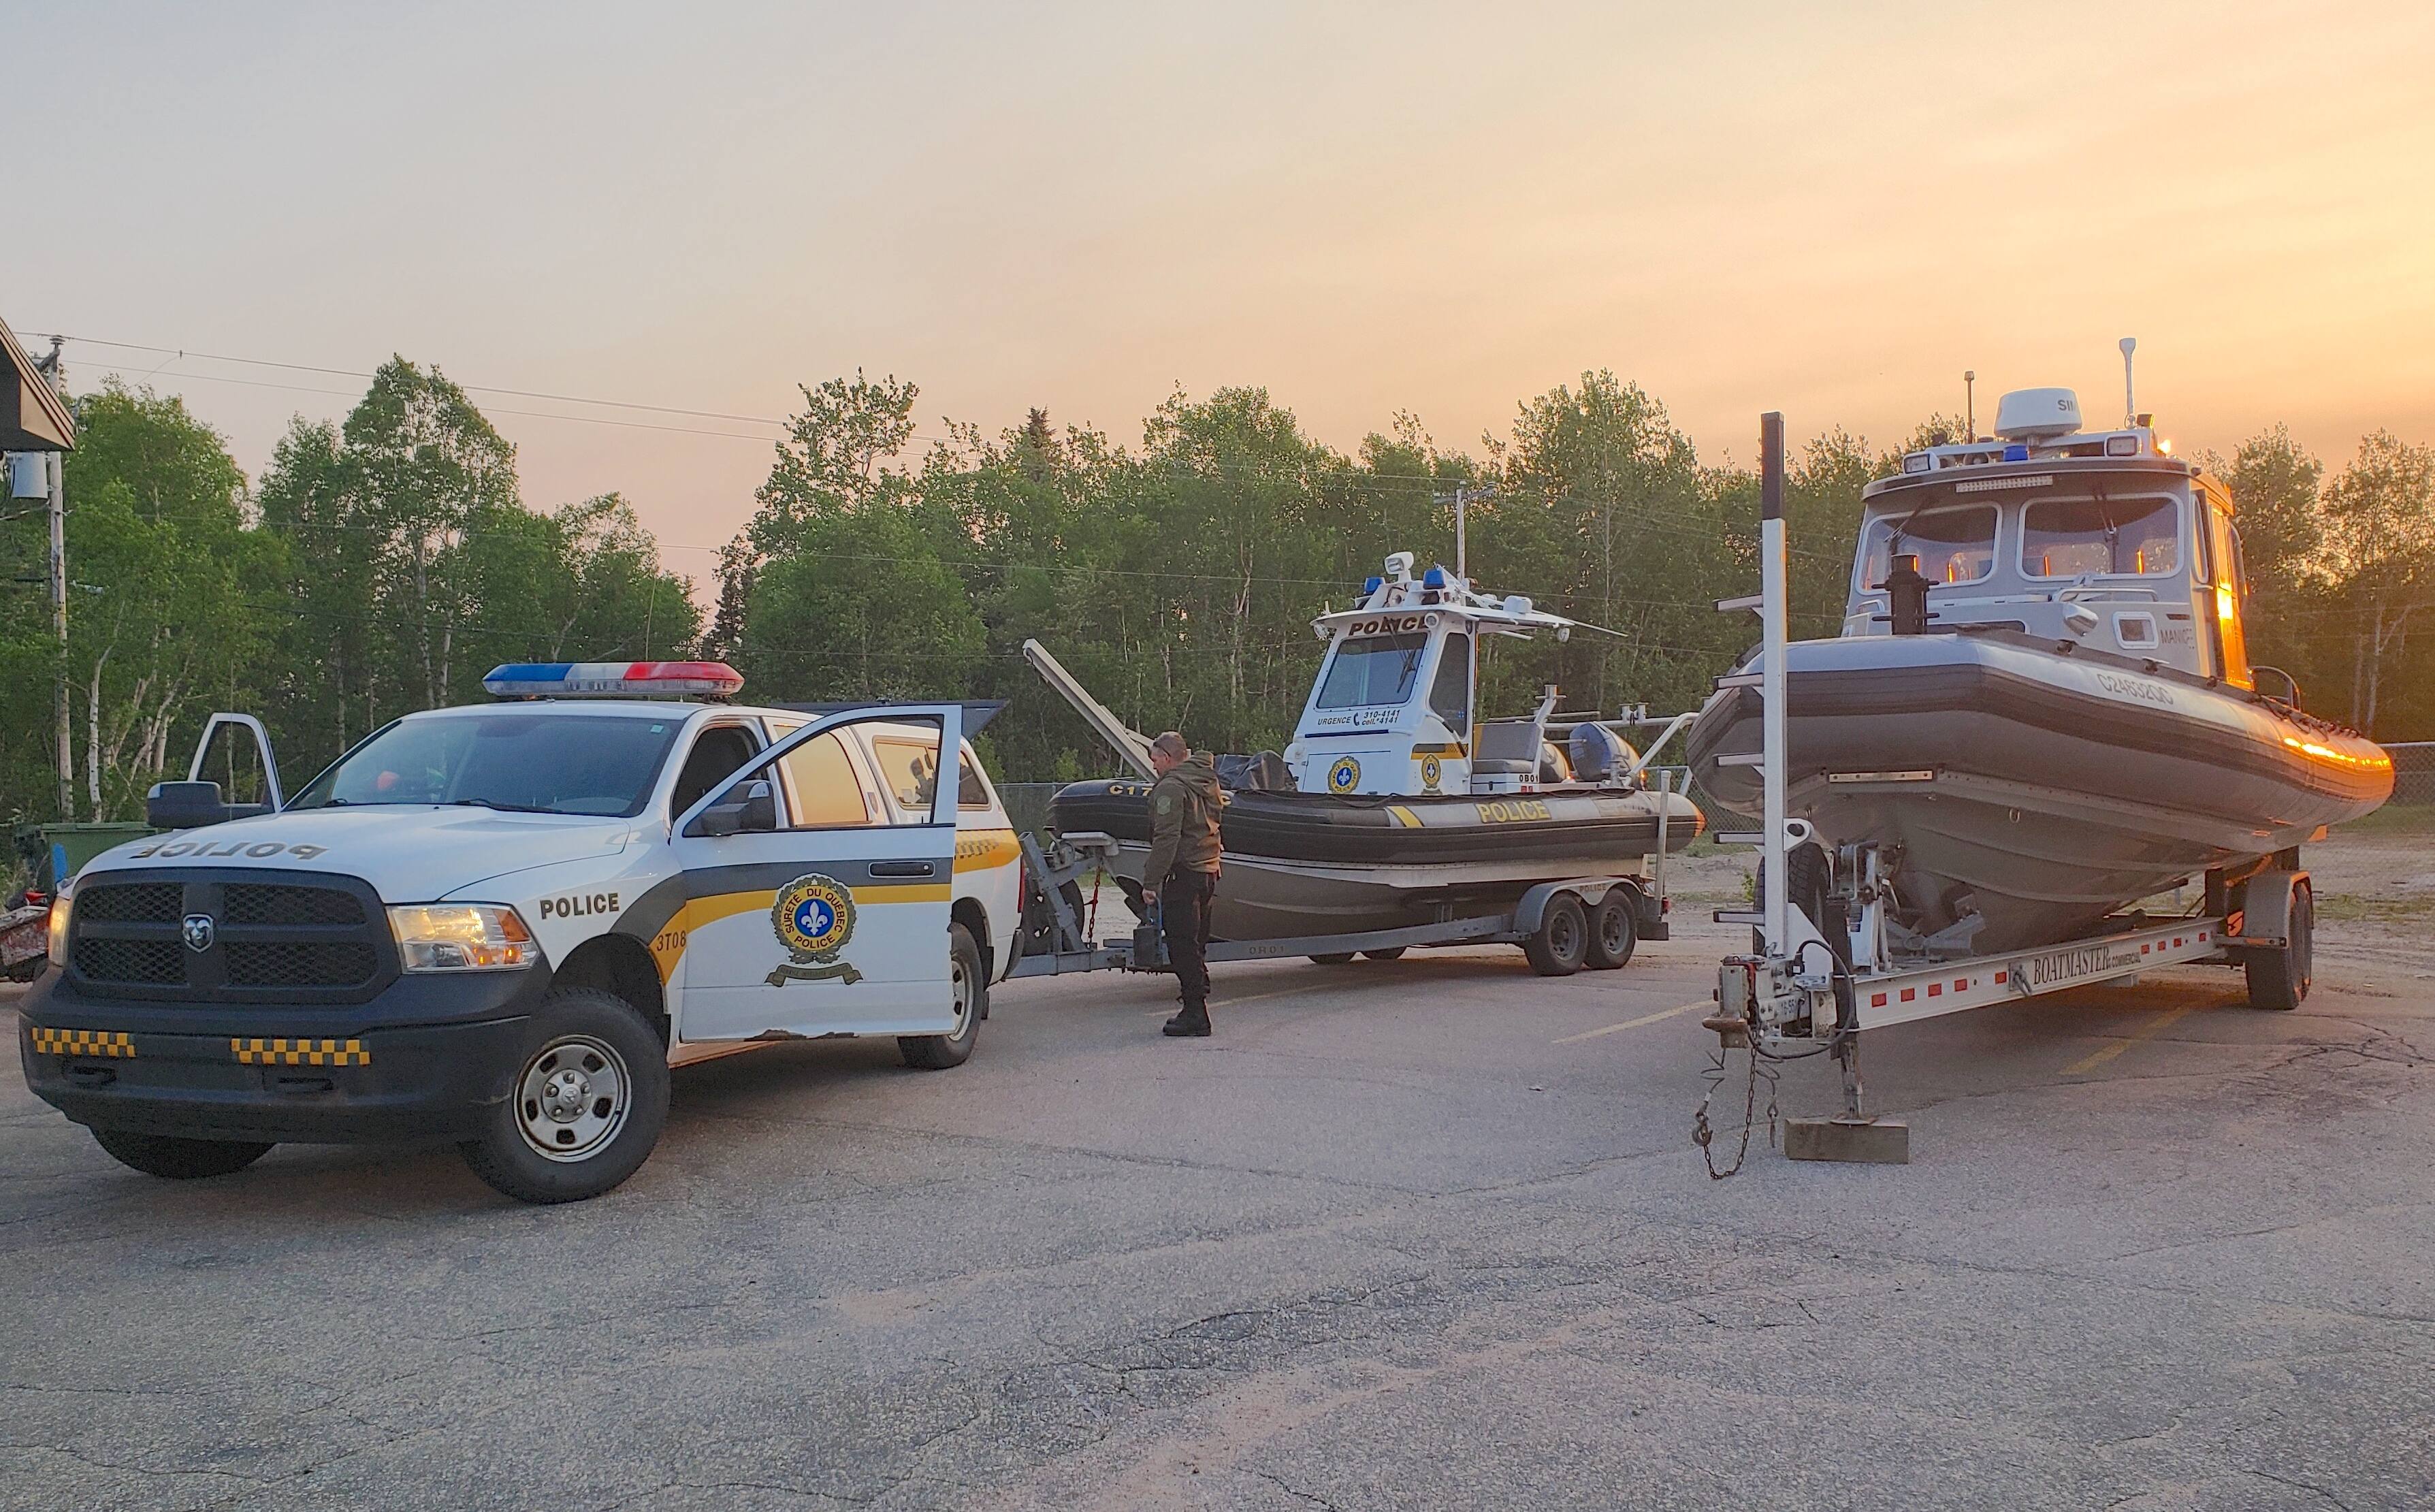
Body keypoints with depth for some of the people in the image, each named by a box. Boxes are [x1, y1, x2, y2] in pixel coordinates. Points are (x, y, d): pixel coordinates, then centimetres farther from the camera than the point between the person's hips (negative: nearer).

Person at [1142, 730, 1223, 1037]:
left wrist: (1150, 879, -16)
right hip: (1209, 872, 9)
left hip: (1183, 875, -9)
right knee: (1195, 945, 15)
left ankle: (1195, 1015, -8)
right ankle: (1196, 1009, 18)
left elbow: (1167, 838, -19)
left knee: (1182, 946, -6)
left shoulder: (1170, 787, -13)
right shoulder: (1207, 782, 16)